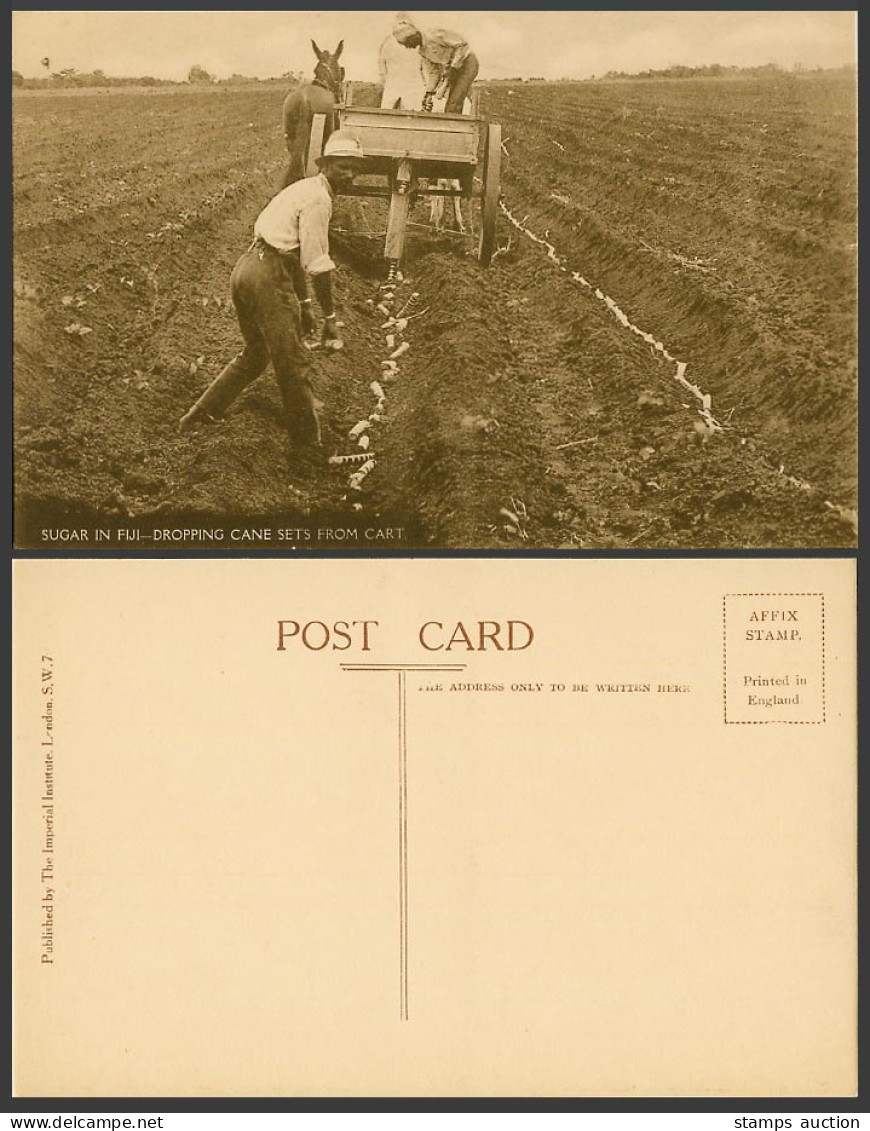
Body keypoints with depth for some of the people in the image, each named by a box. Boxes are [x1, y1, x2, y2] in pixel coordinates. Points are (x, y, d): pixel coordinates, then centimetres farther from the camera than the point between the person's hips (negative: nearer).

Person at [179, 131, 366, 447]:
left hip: (247, 267, 10)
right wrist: (330, 318, -9)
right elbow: (317, 264, -15)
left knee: (256, 353, 26)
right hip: (268, 275, -10)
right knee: (293, 365, -2)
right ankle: (308, 444, 7)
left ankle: (202, 414, 30)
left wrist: (304, 304, 30)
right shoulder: (318, 198, -11)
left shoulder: (305, 189, 20)